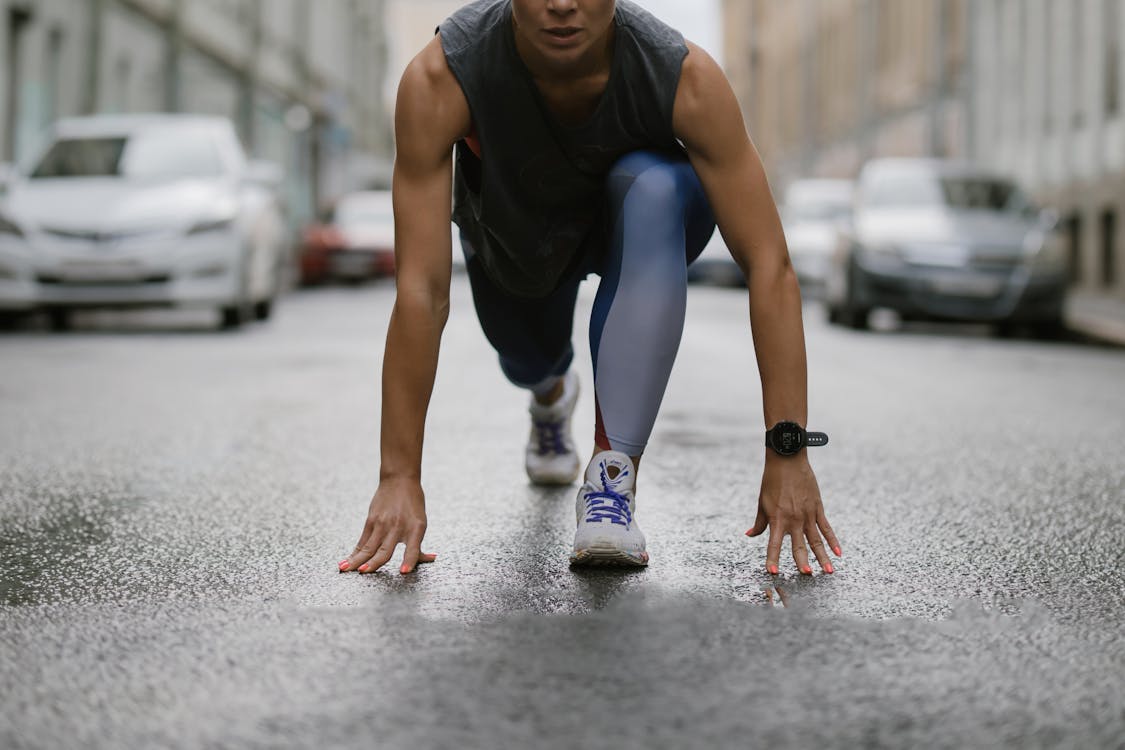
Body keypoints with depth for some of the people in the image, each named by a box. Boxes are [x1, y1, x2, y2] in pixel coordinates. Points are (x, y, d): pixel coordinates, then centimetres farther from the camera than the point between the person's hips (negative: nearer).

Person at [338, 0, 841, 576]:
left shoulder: (686, 77, -39)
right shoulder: (438, 79, -39)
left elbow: (769, 268, -39)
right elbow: (421, 291, -39)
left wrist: (787, 454, -44)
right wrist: (399, 475, -40)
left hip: (645, 223, -2)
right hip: (514, 234, 2)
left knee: (652, 189, -35)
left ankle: (613, 479, -33)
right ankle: (552, 391, 63)